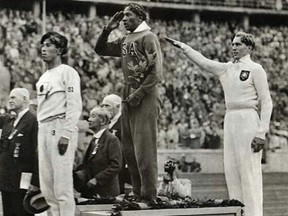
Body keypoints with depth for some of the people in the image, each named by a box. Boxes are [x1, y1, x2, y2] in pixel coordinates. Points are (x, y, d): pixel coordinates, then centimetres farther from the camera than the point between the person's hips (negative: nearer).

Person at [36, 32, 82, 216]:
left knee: (62, 180, -10)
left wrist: (66, 135, -18)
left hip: (61, 127, -8)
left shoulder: (67, 72, -3)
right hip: (44, 129, 8)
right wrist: (41, 131, 13)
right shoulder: (44, 77, 20)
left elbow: (74, 105, -11)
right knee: (46, 182, 8)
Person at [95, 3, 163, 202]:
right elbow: (100, 50, 26)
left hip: (145, 99, -8)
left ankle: (149, 197, -5)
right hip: (128, 99, 8)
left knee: (144, 149, -9)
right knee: (129, 150, 10)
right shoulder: (125, 41, 16)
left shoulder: (148, 37, -7)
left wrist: (139, 94, -16)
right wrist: (107, 29, 11)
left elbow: (156, 72, -14)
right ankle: (138, 195, 17)